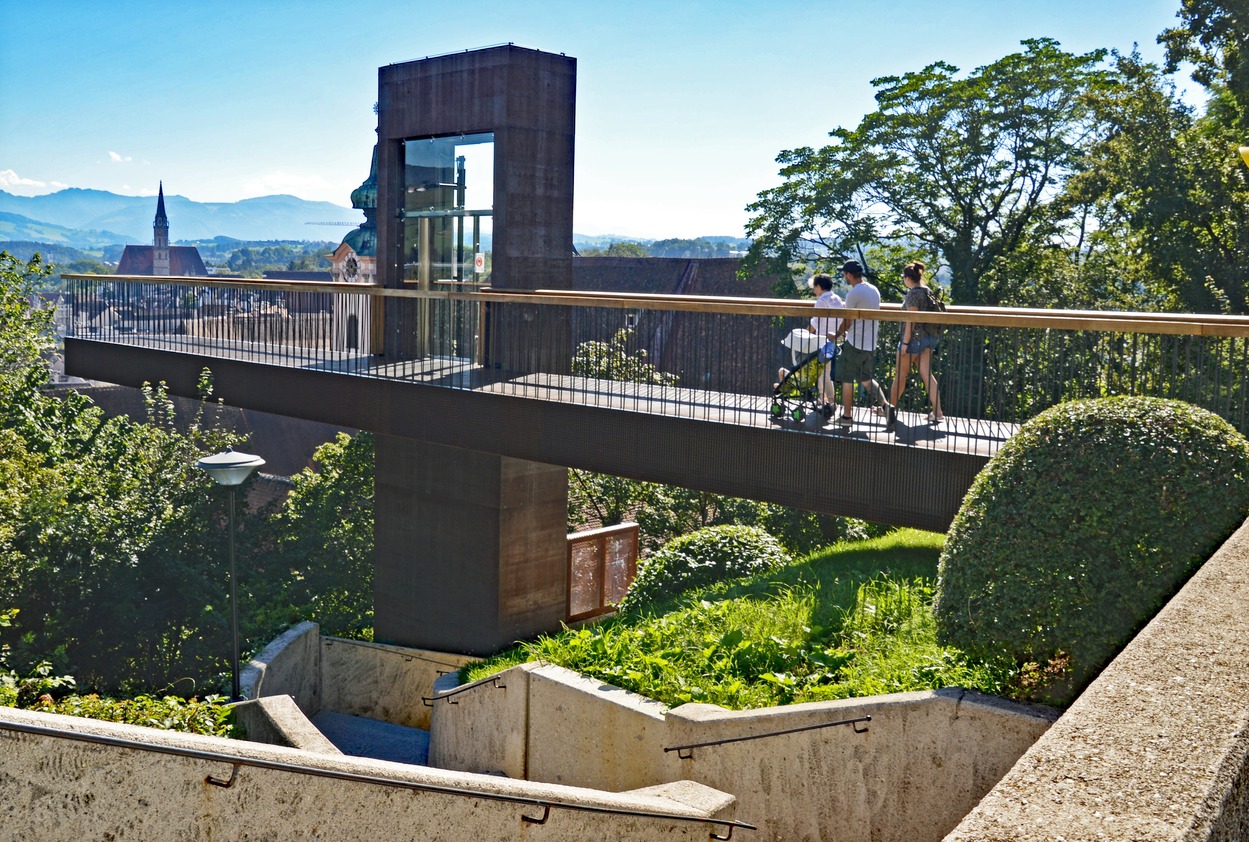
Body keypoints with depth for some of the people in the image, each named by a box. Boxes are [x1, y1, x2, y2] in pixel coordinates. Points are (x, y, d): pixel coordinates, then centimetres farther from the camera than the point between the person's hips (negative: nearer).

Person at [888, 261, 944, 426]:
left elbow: (911, 320, -18)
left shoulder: (913, 293, -15)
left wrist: (905, 343, -17)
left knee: (901, 374, 5)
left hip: (914, 338, -8)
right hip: (929, 337, 8)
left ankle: (891, 409, 14)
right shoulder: (928, 291, 9)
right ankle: (937, 413, 2)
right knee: (927, 374, 7)